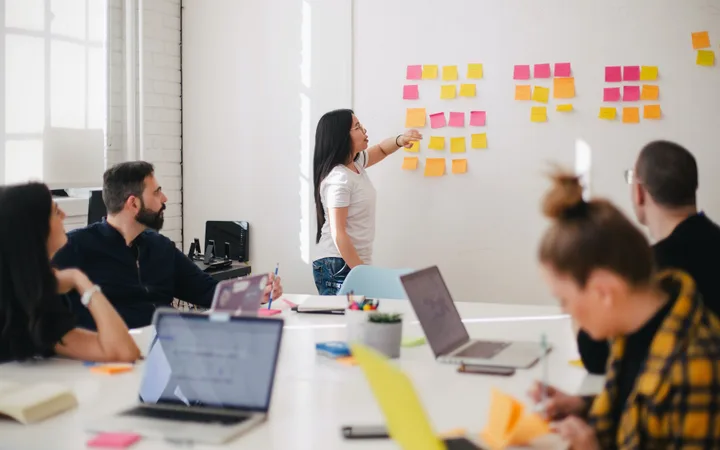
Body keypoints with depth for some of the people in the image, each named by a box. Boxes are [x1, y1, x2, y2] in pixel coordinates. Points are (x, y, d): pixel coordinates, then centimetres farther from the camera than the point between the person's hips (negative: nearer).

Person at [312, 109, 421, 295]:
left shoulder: (355, 163, 7)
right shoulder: (338, 179, -20)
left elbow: (381, 150, 27)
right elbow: (338, 234, -22)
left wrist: (400, 140, 3)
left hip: (355, 263, 9)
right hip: (338, 267, -9)